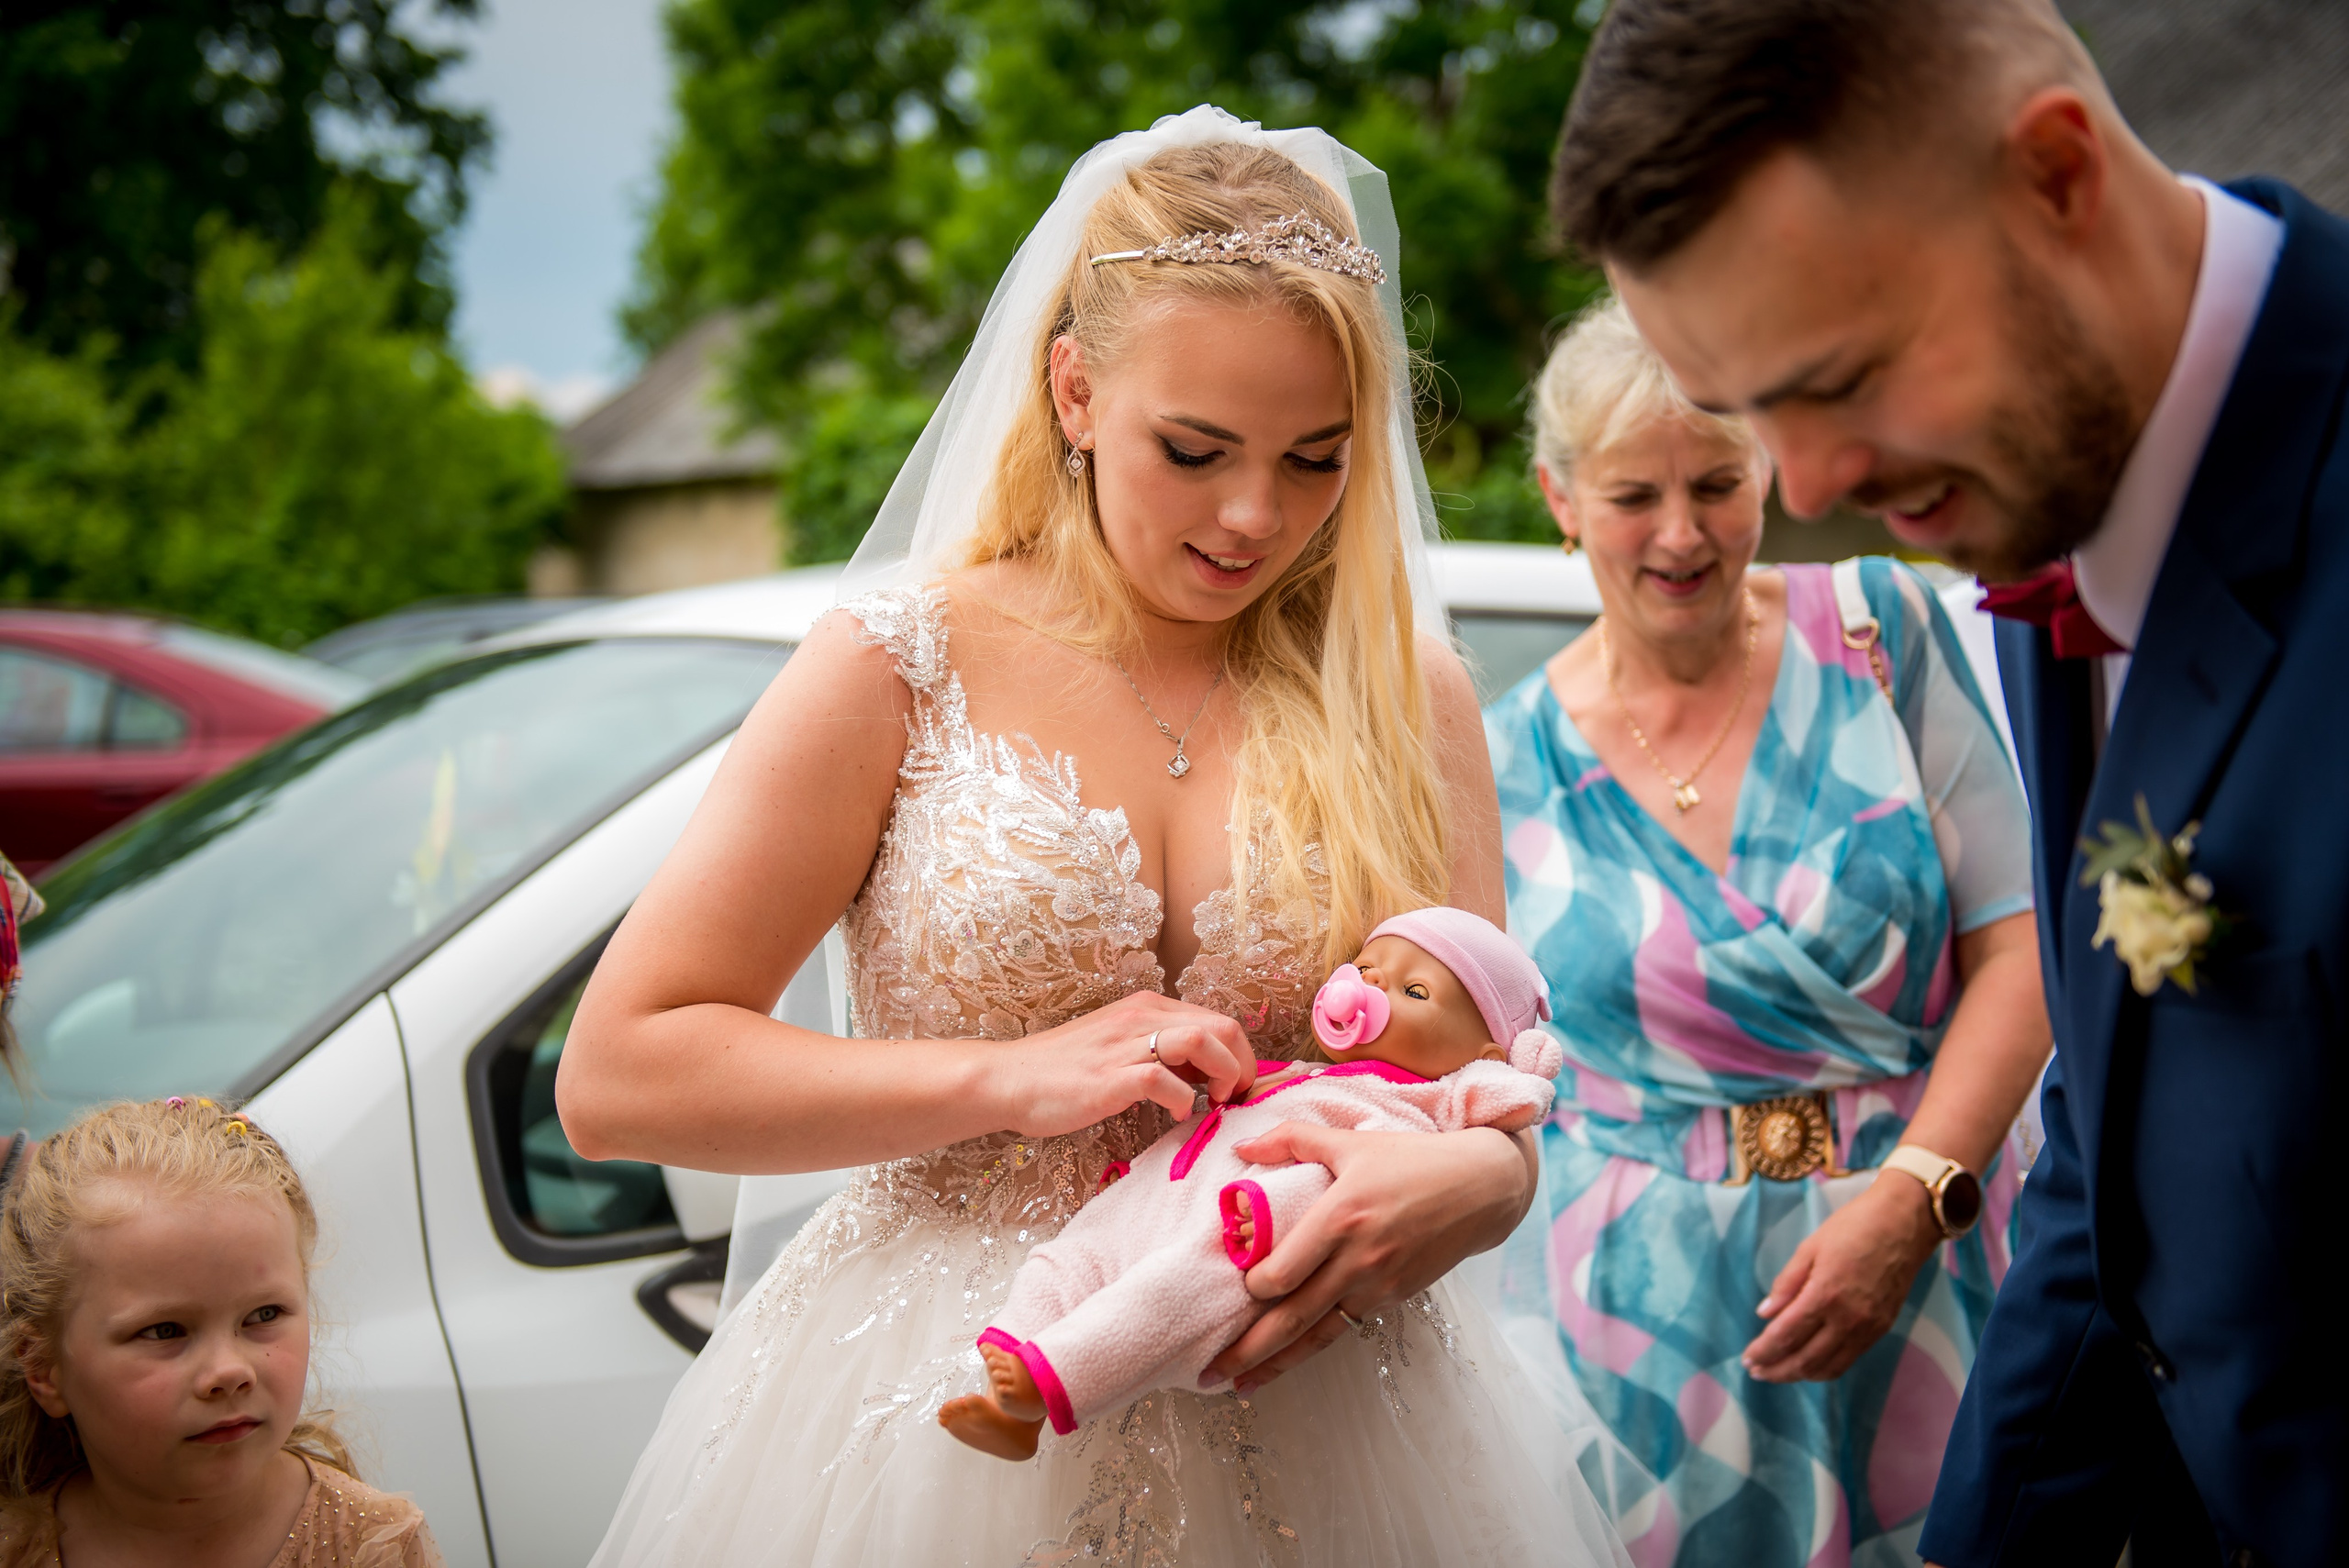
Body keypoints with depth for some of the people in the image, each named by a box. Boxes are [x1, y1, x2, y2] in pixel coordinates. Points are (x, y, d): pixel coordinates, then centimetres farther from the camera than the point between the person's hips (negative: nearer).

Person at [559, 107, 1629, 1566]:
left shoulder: (1408, 695, 2)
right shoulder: (908, 663, -6)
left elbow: (1494, 1104, 4)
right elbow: (615, 1075, -8)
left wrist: (1467, 1184, -20)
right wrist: (1009, 1078, -17)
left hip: (1316, 1442, 2)